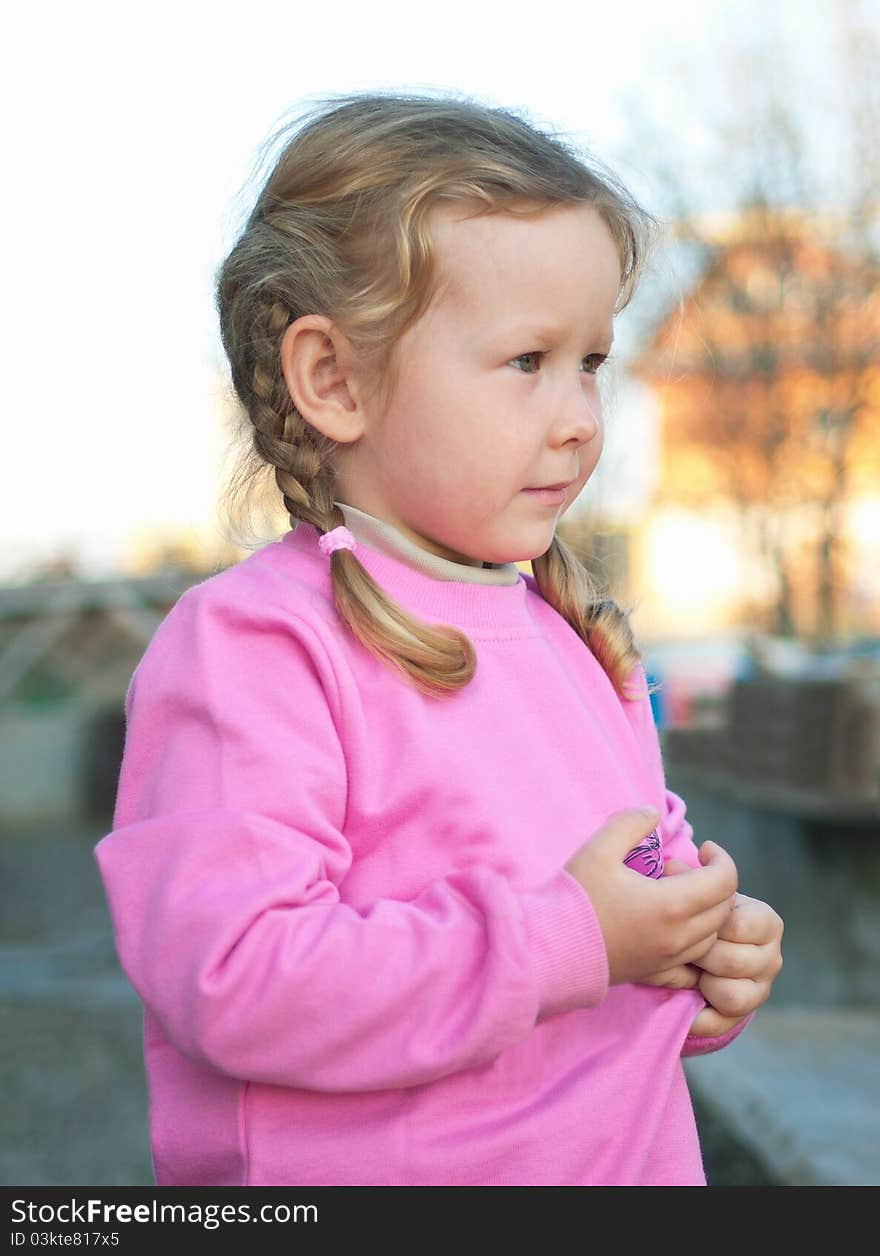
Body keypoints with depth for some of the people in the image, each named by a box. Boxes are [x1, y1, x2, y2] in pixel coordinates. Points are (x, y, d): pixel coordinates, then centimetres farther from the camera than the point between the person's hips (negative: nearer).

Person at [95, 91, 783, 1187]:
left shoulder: (572, 634, 5)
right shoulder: (249, 645, -19)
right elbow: (229, 977, -28)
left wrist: (708, 963, -3)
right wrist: (567, 943, -26)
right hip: (365, 1171, -6)